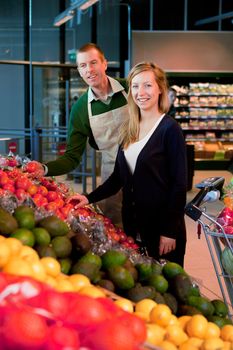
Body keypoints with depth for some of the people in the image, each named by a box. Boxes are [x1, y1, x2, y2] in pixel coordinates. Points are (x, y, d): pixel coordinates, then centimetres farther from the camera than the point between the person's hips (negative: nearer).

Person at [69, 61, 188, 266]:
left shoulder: (170, 129, -12)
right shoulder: (129, 129, 8)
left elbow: (179, 185, -13)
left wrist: (170, 232, -15)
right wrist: (90, 198, 1)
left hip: (161, 226, -6)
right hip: (132, 223, 6)